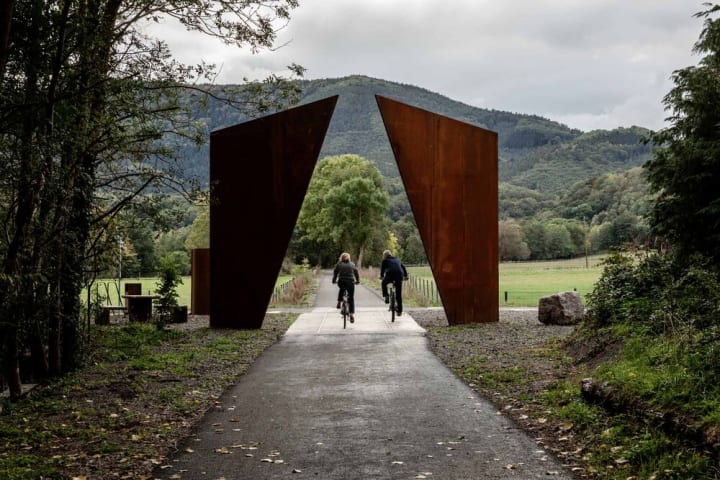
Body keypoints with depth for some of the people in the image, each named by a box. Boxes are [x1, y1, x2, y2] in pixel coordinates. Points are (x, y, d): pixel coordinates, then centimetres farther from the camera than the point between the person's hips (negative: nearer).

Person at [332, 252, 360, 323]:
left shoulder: (338, 264, 8)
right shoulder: (352, 264, 12)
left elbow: (335, 273, 11)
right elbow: (356, 272, 15)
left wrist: (334, 280, 25)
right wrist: (357, 281, 28)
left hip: (341, 282, 0)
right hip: (350, 283, 0)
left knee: (341, 289, 37)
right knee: (351, 299, 9)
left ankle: (339, 302, 27)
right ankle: (352, 315, -2)